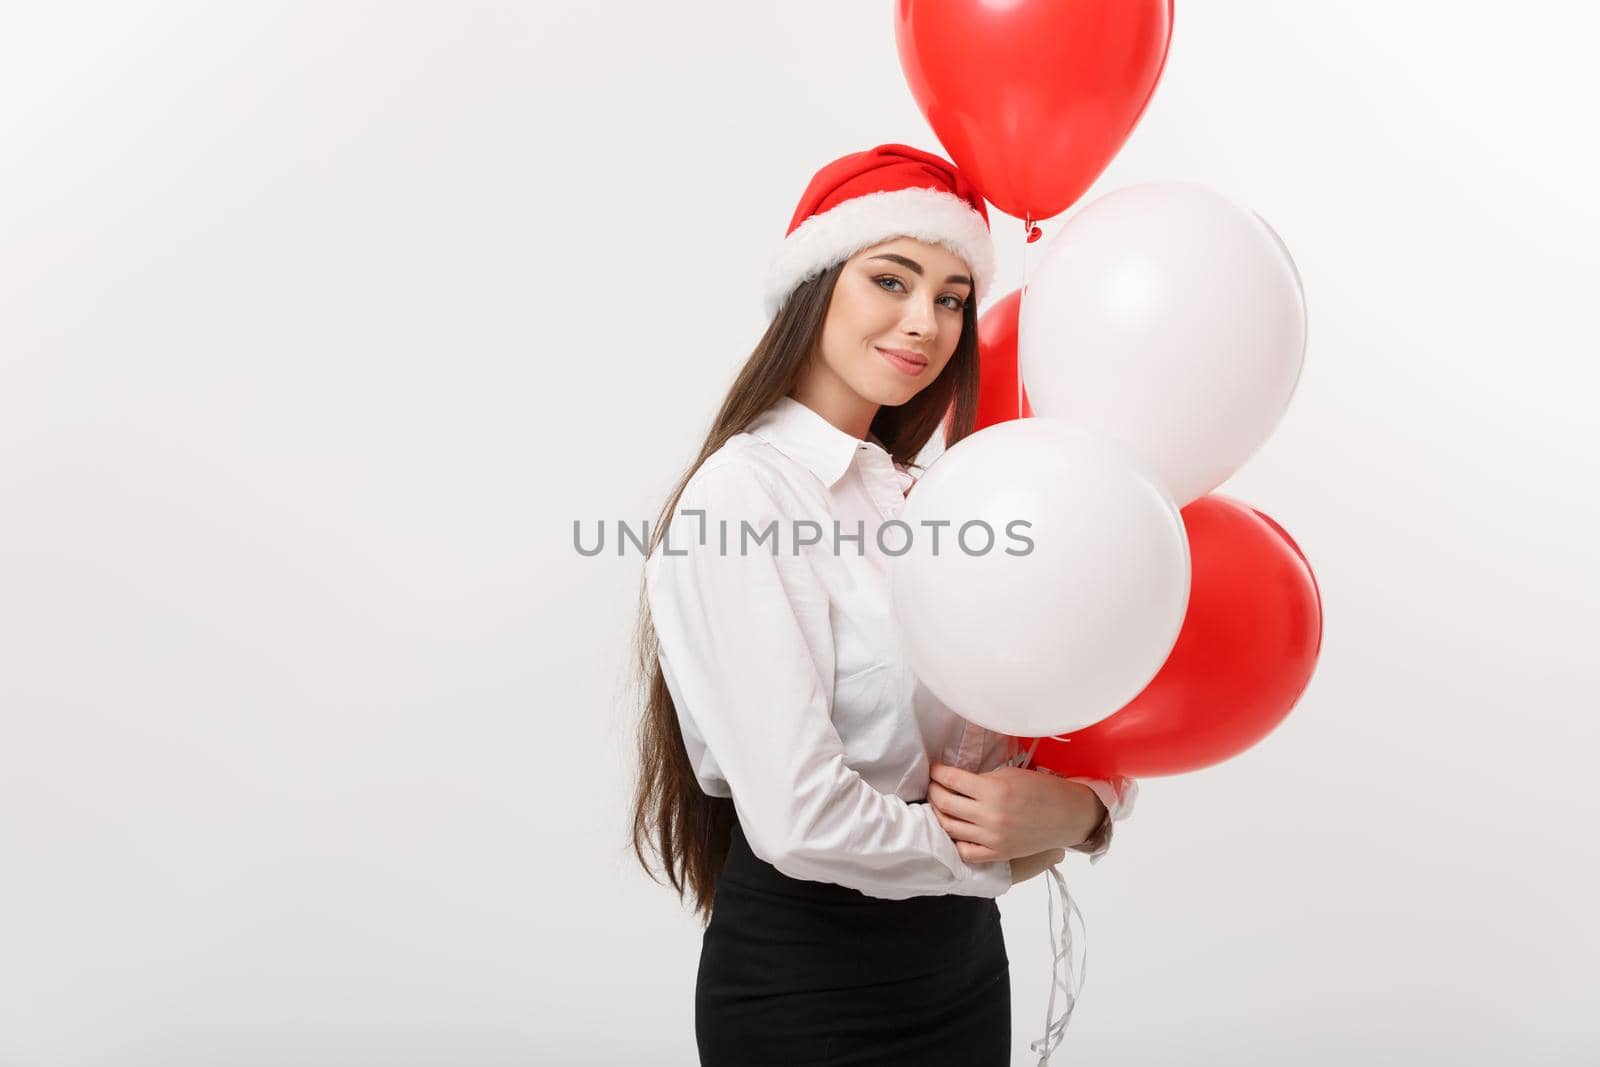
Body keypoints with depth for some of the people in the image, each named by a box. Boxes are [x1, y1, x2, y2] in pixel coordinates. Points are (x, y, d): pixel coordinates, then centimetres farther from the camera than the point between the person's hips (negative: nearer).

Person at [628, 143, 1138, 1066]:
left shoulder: (918, 497, 5)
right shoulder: (742, 493, -18)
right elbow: (801, 819, -25)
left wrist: (1080, 807, -17)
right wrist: (997, 852, -9)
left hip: (966, 956, 7)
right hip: (805, 984, -7)